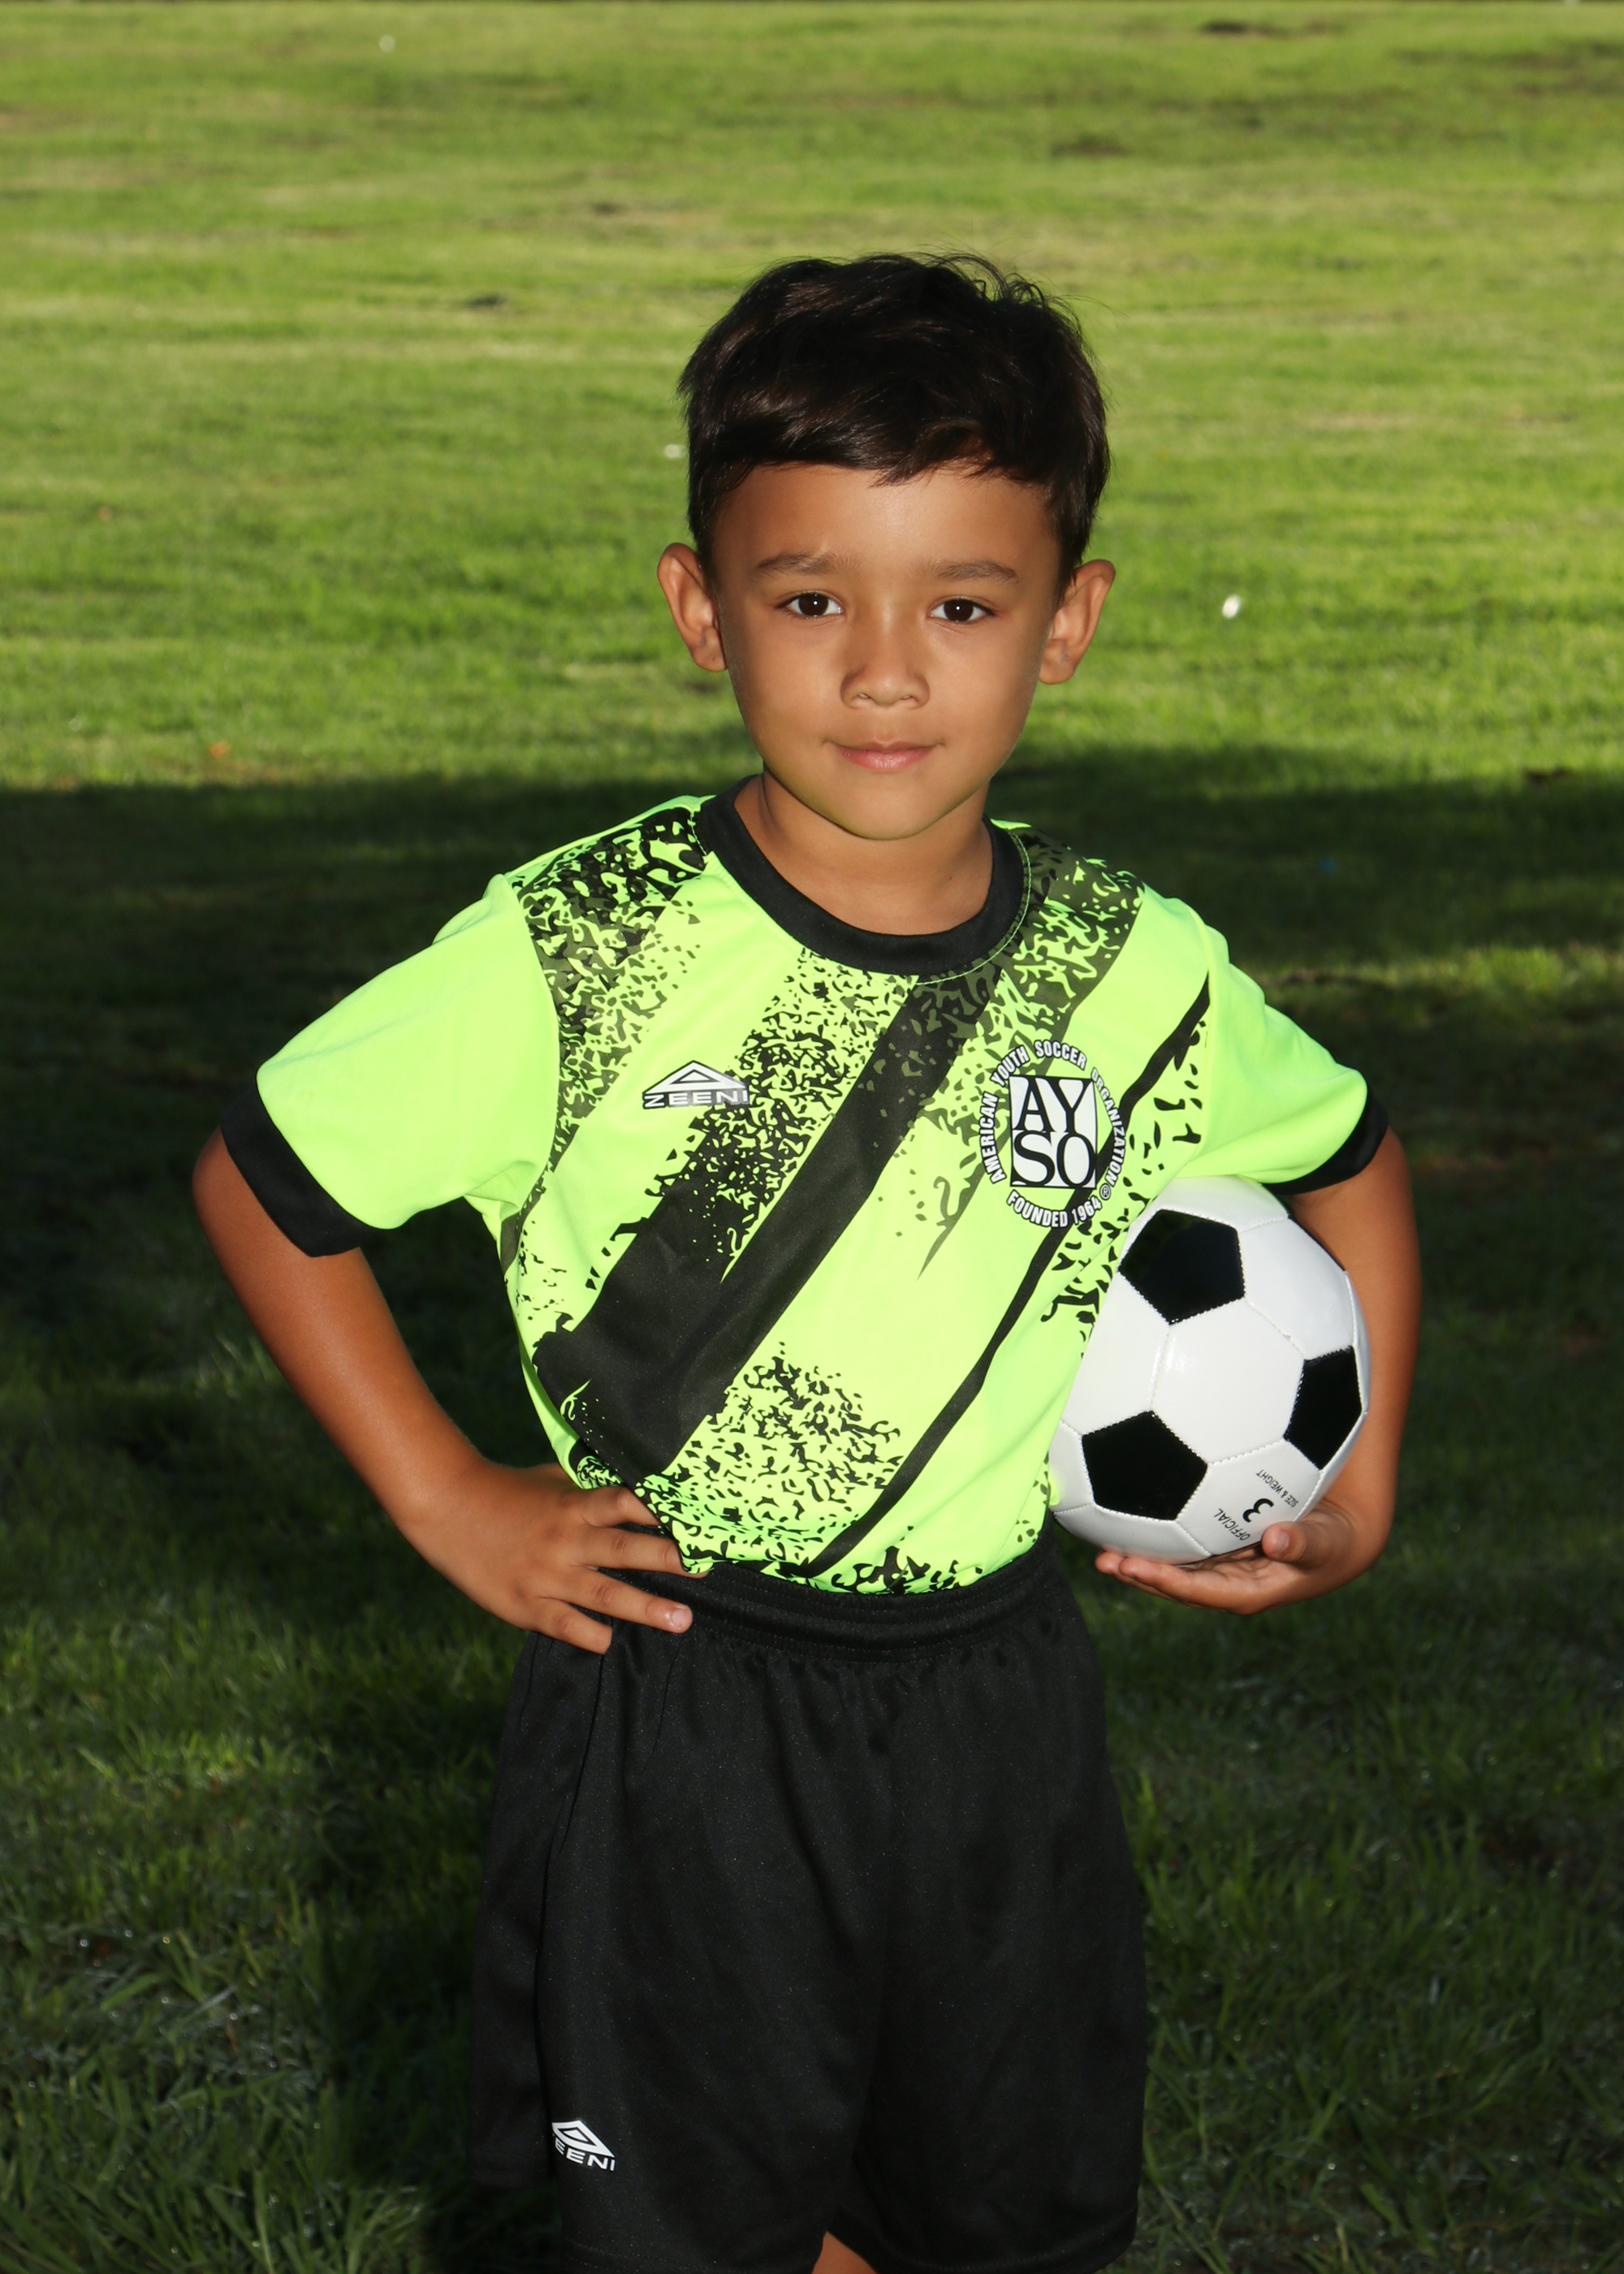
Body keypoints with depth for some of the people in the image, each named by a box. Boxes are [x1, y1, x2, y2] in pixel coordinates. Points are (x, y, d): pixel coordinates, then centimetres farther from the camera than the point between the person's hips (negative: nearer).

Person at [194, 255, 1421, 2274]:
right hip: (671, 1721, -2)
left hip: (997, 1715, 3)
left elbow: (1346, 1159, 16)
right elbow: (264, 1181, -2)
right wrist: (443, 1500, -3)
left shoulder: (1145, 980, -5)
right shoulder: (574, 960, -14)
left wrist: (1355, 1482, 9)